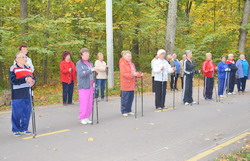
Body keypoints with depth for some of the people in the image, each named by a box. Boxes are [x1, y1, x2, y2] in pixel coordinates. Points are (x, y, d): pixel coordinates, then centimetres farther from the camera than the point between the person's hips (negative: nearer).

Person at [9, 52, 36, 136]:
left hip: (27, 95, 6)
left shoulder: (28, 69, 16)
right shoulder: (13, 69, -5)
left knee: (27, 112, 9)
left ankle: (24, 129, 23)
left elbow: (33, 78, 12)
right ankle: (16, 130, 16)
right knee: (17, 113, 1)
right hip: (17, 95, -6)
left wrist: (32, 81, -12)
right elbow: (13, 80, -17)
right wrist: (25, 79, -27)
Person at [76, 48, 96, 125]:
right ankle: (82, 118, 4)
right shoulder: (79, 64, -4)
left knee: (90, 103, 6)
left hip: (90, 86, 6)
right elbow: (81, 74, -18)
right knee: (84, 103, -7)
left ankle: (87, 117, 15)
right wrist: (91, 70, -24)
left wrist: (93, 82, 10)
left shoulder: (90, 63, 16)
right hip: (83, 86, -6)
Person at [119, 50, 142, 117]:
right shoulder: (122, 64, -8)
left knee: (131, 98, 10)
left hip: (131, 85, 8)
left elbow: (134, 73, 21)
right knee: (125, 98, -4)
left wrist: (139, 75, 3)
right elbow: (123, 74, -18)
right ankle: (124, 111, 4)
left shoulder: (132, 64, 18)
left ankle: (129, 110, 20)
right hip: (125, 84, -8)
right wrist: (132, 74, -27)